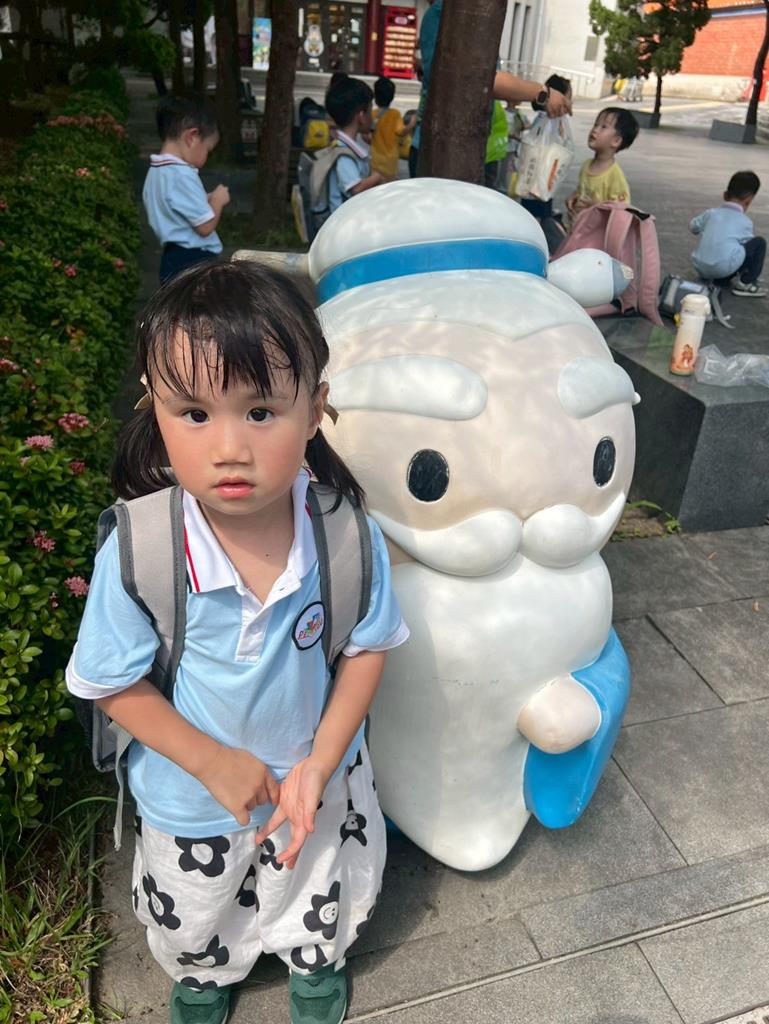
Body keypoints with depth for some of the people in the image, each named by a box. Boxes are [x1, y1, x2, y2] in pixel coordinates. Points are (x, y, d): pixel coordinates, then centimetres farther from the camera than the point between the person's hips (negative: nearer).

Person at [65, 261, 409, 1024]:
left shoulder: (347, 535, -28)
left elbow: (368, 648, -14)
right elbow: (114, 684, -18)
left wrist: (319, 765, -19)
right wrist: (217, 763, -19)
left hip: (317, 779, 1)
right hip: (190, 799, 0)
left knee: (321, 898, 32)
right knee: (194, 924, 32)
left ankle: (316, 957, 69)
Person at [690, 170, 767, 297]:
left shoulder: (711, 213, 13)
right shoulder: (745, 221, 4)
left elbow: (693, 227, 27)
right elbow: (746, 243, 14)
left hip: (700, 268, 7)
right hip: (723, 268, -6)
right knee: (759, 242, 11)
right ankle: (746, 283, 9)